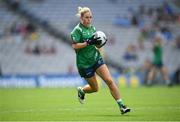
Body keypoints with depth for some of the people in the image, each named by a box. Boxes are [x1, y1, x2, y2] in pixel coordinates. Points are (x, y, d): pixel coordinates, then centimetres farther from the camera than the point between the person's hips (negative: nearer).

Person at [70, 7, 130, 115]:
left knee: (109, 80, -11)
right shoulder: (77, 30, -11)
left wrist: (99, 42, -1)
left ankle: (121, 105, -10)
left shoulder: (92, 28, 9)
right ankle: (81, 91, 38)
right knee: (95, 88, 4)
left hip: (96, 58, 5)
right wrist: (88, 43, -28)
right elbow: (75, 46, -20)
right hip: (84, 63, -5)